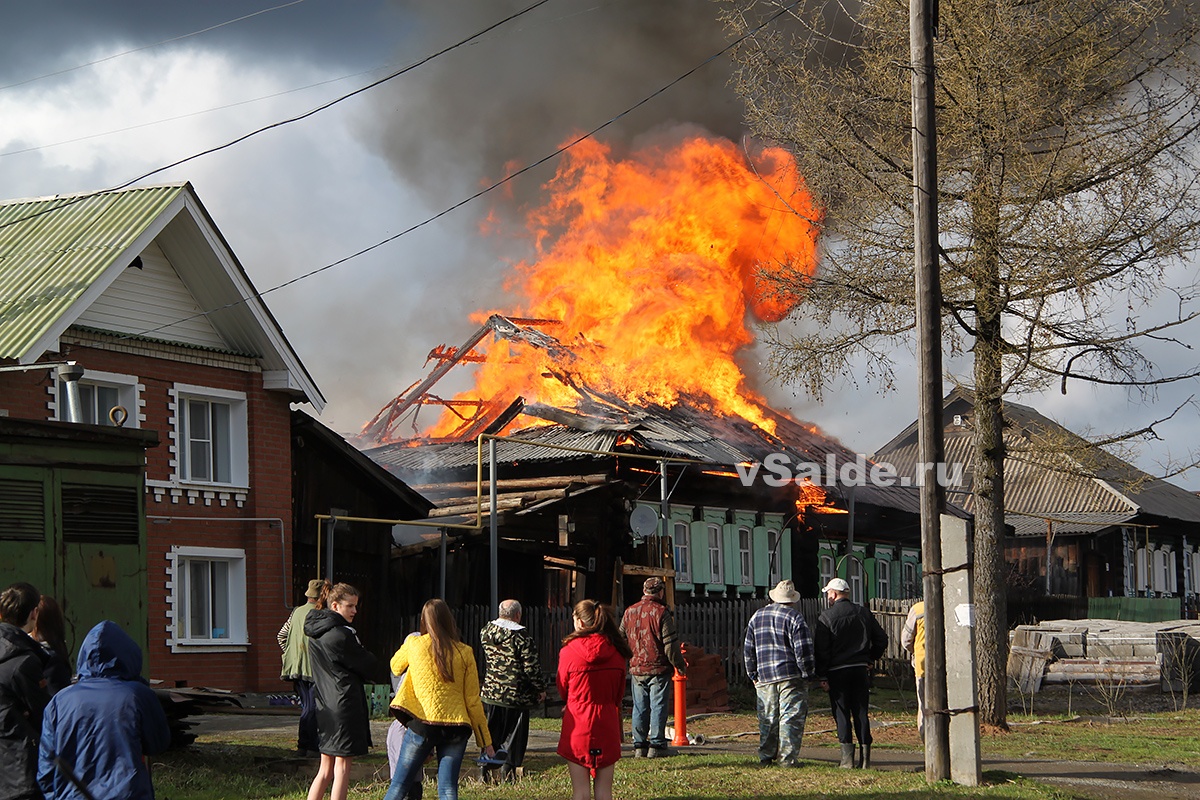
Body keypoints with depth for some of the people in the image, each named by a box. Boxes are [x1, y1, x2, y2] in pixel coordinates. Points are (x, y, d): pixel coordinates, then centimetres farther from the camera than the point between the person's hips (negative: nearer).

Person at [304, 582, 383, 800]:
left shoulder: (315, 634, 11)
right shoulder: (342, 635, -16)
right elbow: (369, 667, -7)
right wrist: (379, 668, 15)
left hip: (324, 707, 8)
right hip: (345, 705, -8)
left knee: (326, 769, 13)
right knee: (342, 766, -2)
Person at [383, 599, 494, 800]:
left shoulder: (414, 645, 0)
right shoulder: (464, 653, 3)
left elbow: (395, 667, 22)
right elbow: (473, 700, 4)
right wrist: (485, 740, 10)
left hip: (423, 724, -1)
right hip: (456, 726, 2)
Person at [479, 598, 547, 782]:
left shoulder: (486, 631, 0)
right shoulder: (522, 636, -15)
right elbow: (532, 667, -13)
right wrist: (541, 689, -1)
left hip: (489, 694, 4)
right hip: (515, 696, -4)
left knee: (489, 735, 13)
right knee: (512, 739, 6)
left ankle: (485, 773, 13)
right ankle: (506, 772, 5)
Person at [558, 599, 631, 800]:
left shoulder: (569, 651, -10)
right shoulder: (616, 652, 0)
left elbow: (562, 690, 5)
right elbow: (619, 693, 11)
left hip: (578, 724, -3)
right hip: (608, 722, 3)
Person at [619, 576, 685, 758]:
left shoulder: (629, 612, 8)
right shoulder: (661, 612, -10)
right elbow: (670, 644, -11)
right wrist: (680, 664, 0)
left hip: (636, 669, 5)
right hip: (659, 668, -5)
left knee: (639, 707, 9)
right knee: (658, 706, -1)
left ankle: (639, 746, 10)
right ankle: (656, 745, -2)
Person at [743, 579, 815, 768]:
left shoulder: (757, 616, 11)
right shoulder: (794, 617, -6)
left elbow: (748, 649, 14)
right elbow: (803, 649, -10)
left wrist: (753, 675, 20)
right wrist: (807, 673, 0)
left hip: (764, 678, 5)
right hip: (791, 677, -5)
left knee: (767, 719, 11)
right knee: (791, 717, -2)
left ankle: (766, 757, 12)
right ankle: (787, 758, -4)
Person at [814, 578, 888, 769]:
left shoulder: (827, 617, -6)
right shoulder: (863, 613, 7)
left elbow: (821, 649, -9)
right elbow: (882, 639, 8)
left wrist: (822, 676, -5)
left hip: (838, 671, -4)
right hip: (861, 669, 4)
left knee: (842, 715, 1)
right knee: (861, 713, 8)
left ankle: (848, 758, -4)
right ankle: (865, 758, 6)